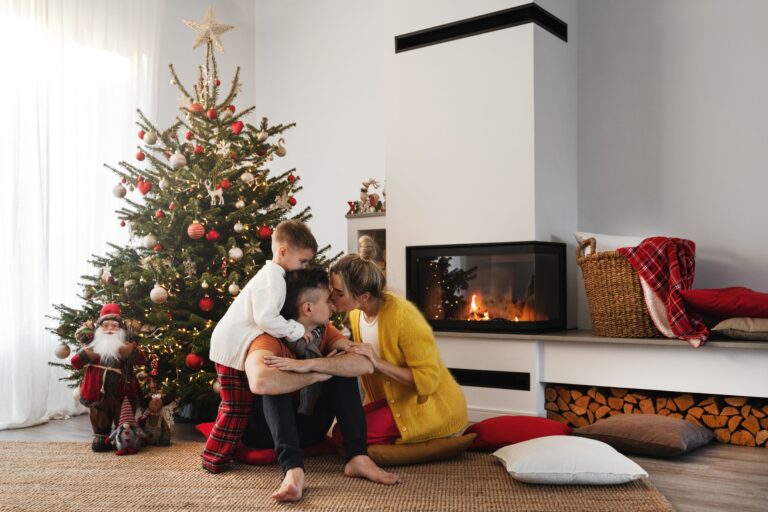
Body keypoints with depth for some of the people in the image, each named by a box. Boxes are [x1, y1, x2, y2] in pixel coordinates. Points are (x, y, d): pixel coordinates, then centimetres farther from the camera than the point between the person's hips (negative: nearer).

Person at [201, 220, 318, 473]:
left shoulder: (270, 274, 14)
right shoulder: (272, 279, -20)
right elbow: (265, 319, -28)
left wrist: (293, 328, 5)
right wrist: (296, 330, -19)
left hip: (231, 345, 11)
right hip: (232, 348, -11)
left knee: (236, 404, 19)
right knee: (237, 406, -2)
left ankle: (217, 453, 29)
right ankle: (215, 458, 7)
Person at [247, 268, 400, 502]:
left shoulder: (324, 331, -8)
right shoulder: (271, 338, -26)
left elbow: (365, 364, -24)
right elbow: (260, 382, -49)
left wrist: (309, 364, -36)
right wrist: (316, 375, -34)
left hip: (308, 426, 5)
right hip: (267, 428, -5)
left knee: (343, 366, -15)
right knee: (274, 382, -34)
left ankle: (357, 457, -24)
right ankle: (293, 469, -44)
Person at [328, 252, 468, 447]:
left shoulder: (402, 315, -27)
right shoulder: (356, 313, -3)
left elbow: (428, 379, -25)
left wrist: (378, 363, -30)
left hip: (435, 409, -8)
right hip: (396, 402, 8)